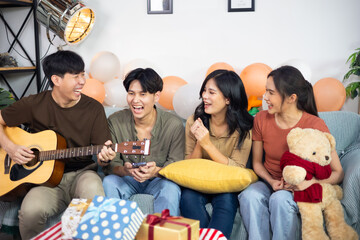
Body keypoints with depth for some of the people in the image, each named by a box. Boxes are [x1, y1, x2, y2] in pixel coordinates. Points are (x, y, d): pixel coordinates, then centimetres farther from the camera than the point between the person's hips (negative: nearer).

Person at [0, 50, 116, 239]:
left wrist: (104, 158, -23)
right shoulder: (34, 104, 1)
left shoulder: (94, 109, 0)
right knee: (31, 209, -31)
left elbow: (101, 156, 1)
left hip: (80, 174, 0)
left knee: (91, 187, -36)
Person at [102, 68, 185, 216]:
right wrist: (125, 170, -31)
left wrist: (156, 171, -32)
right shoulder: (115, 122, -7)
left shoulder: (174, 125, -11)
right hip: (126, 180, 2)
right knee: (108, 182, -30)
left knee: (171, 188, -34)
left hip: (159, 180, -1)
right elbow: (110, 166, -6)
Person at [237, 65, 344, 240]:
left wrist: (311, 182, -29)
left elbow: (338, 172, -10)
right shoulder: (261, 119, -4)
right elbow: (256, 162, 7)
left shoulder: (315, 125, -15)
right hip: (269, 182, 3)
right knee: (249, 196, -30)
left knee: (280, 199, -35)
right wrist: (271, 182, -13)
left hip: (300, 190, -3)